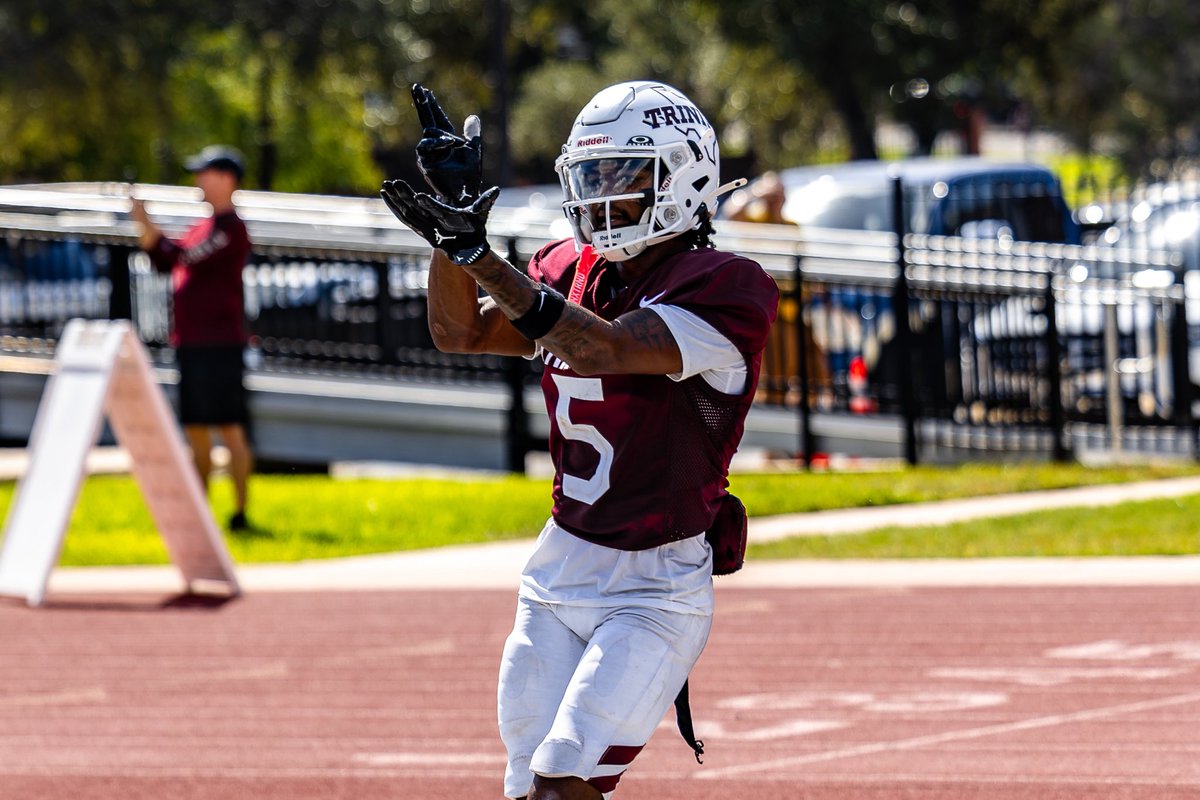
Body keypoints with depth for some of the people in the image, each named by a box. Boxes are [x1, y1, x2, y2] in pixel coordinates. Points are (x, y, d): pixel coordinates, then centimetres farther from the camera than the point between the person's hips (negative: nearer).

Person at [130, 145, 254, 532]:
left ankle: (241, 512, -9)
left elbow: (184, 258, -19)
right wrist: (145, 228, 7)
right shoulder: (203, 226, 19)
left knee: (230, 427, -9)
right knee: (196, 429, 12)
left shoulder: (230, 229, -11)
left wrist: (148, 226, -15)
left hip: (219, 343, -10)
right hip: (190, 341, 10)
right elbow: (165, 262, 21)